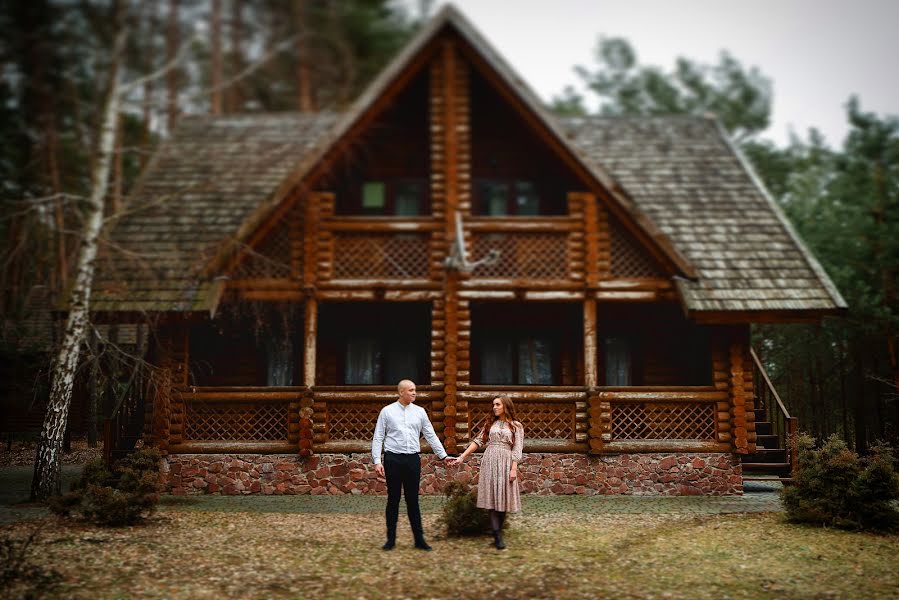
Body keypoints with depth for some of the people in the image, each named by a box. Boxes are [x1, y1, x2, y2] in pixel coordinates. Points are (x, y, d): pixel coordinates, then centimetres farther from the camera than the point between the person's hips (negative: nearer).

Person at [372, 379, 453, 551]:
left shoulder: (419, 412, 8)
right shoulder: (387, 411, 2)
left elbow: (431, 436, 12)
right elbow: (378, 438, 1)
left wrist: (443, 456, 9)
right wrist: (377, 461, -7)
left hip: (413, 459, 2)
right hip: (393, 459, -2)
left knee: (413, 500, 5)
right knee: (393, 499, 5)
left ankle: (419, 539, 10)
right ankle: (391, 539, 15)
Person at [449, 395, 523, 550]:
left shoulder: (516, 426, 4)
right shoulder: (490, 422, 13)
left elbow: (517, 449, -1)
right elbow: (479, 441, 10)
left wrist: (514, 469, -10)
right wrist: (462, 456, 3)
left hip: (505, 462, -2)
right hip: (489, 461, 2)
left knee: (503, 498, 0)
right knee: (492, 498, -5)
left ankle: (497, 534, 9)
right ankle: (498, 537, -9)